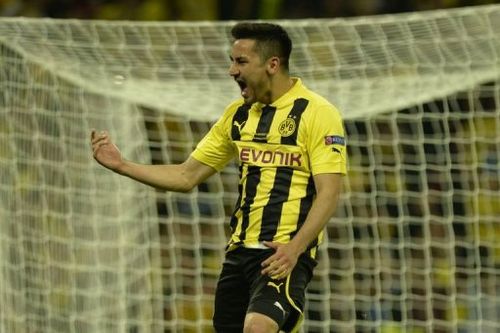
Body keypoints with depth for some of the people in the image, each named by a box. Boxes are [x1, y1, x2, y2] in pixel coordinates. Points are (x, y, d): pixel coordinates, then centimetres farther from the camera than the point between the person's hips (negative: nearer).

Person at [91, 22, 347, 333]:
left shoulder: (317, 113, -7)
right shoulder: (238, 114, 14)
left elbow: (329, 192, -14)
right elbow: (187, 176, 18)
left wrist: (294, 249, -25)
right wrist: (121, 165, 8)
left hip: (285, 253, -7)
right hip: (240, 250, 7)